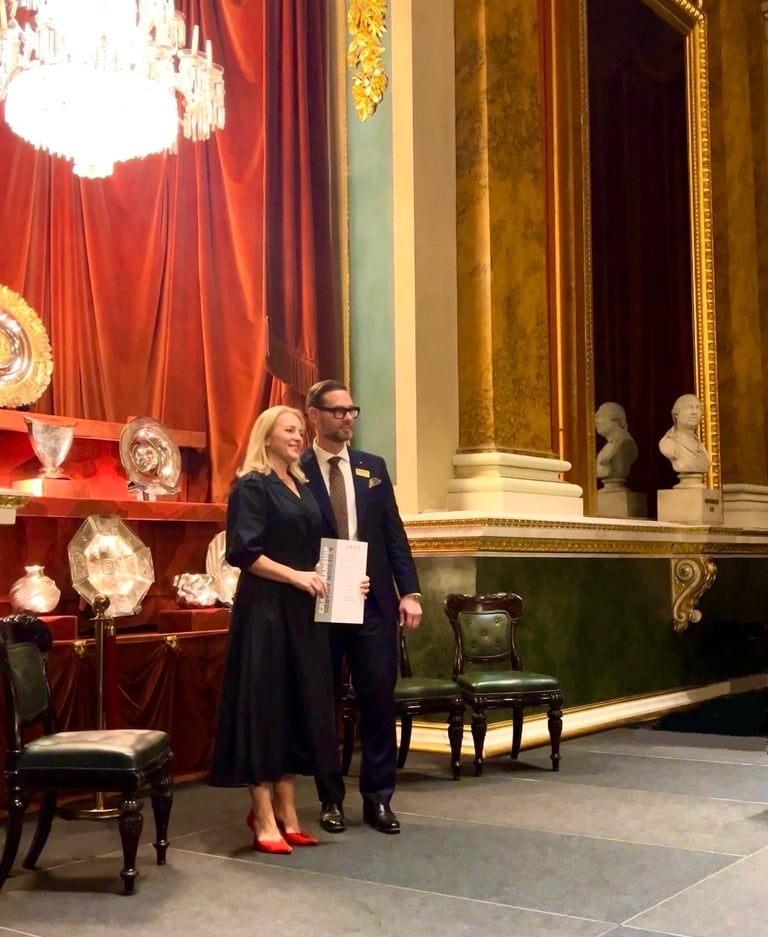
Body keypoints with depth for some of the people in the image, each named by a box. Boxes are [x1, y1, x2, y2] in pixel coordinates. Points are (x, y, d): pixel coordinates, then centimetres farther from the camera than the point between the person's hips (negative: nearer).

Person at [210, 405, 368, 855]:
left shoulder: (304, 488, 16)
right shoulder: (251, 486, -7)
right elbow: (242, 551, -16)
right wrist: (295, 576, -20)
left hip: (303, 612, 8)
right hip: (265, 609, -8)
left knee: (299, 704, 8)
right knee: (265, 704, -3)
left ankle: (286, 811, 17)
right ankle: (265, 818, 4)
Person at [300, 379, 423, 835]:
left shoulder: (373, 467, 9)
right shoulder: (296, 472, -3)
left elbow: (394, 534, 8)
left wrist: (409, 591, 1)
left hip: (374, 602, 3)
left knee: (380, 700, 4)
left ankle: (379, 798, 15)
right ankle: (331, 799, 21)